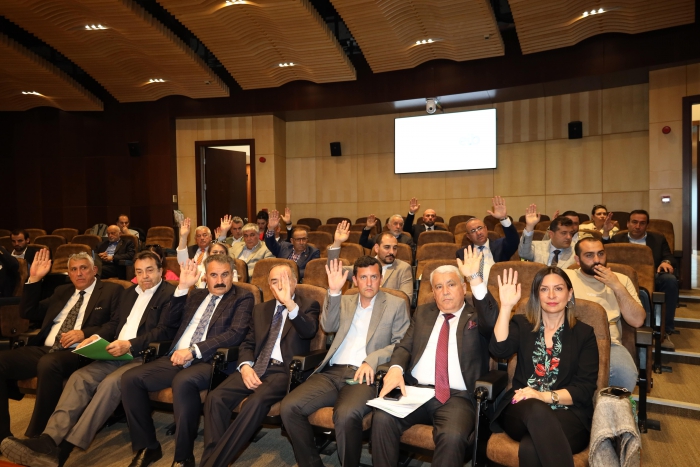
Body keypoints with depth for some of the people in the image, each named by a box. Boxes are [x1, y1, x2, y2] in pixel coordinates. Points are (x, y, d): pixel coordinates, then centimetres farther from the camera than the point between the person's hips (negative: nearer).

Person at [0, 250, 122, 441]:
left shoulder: (111, 290, 6)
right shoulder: (62, 291, 25)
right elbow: (28, 313, 23)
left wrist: (84, 333, -19)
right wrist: (34, 279, 13)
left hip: (78, 353, -6)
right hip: (43, 349, 7)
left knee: (48, 363, -37)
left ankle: (35, 437, -24)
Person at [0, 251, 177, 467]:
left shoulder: (170, 294, -3)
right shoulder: (128, 293, 23)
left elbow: (166, 330, -13)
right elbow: (114, 322, 21)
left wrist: (130, 344, -22)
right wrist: (96, 336, 0)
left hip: (144, 357, -7)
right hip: (117, 354, 7)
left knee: (110, 383, -30)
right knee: (79, 377, -17)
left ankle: (66, 447, -28)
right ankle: (49, 440, -28)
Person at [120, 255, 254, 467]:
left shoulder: (243, 298, 1)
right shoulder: (197, 295, 21)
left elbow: (236, 334, -12)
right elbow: (173, 318, 16)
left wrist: (194, 350, -18)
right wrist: (183, 287, 3)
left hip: (209, 362, -6)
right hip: (176, 358, 7)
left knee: (183, 381, -36)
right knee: (130, 378, -11)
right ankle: (148, 447, 4)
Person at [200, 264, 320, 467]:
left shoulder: (308, 306, 4)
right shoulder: (261, 309, 20)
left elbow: (309, 332, -17)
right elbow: (248, 344, 16)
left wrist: (290, 303, -32)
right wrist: (246, 366, -6)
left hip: (284, 370, -5)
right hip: (256, 367, 5)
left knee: (256, 402, -32)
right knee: (215, 397, -20)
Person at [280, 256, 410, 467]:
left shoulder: (396, 304, 9)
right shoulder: (344, 301, 19)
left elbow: (401, 344, 2)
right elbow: (328, 326, 3)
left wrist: (372, 360, -14)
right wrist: (334, 292, -11)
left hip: (364, 376, -4)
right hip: (331, 372, 4)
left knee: (346, 415, -35)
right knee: (289, 407, -17)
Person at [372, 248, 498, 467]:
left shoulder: (476, 316, 8)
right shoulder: (423, 312, 19)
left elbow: (493, 321, -16)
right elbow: (404, 347, 11)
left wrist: (475, 278, -24)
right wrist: (396, 368, -12)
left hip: (458, 396, -2)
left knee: (452, 437, -31)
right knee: (382, 418, -23)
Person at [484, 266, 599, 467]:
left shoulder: (584, 333, 9)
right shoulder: (521, 324, 11)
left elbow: (585, 389, 0)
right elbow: (499, 350, -11)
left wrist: (545, 396, -15)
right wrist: (506, 306, -19)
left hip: (569, 414, -1)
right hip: (522, 411, 1)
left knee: (530, 449, -34)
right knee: (537, 410, -37)